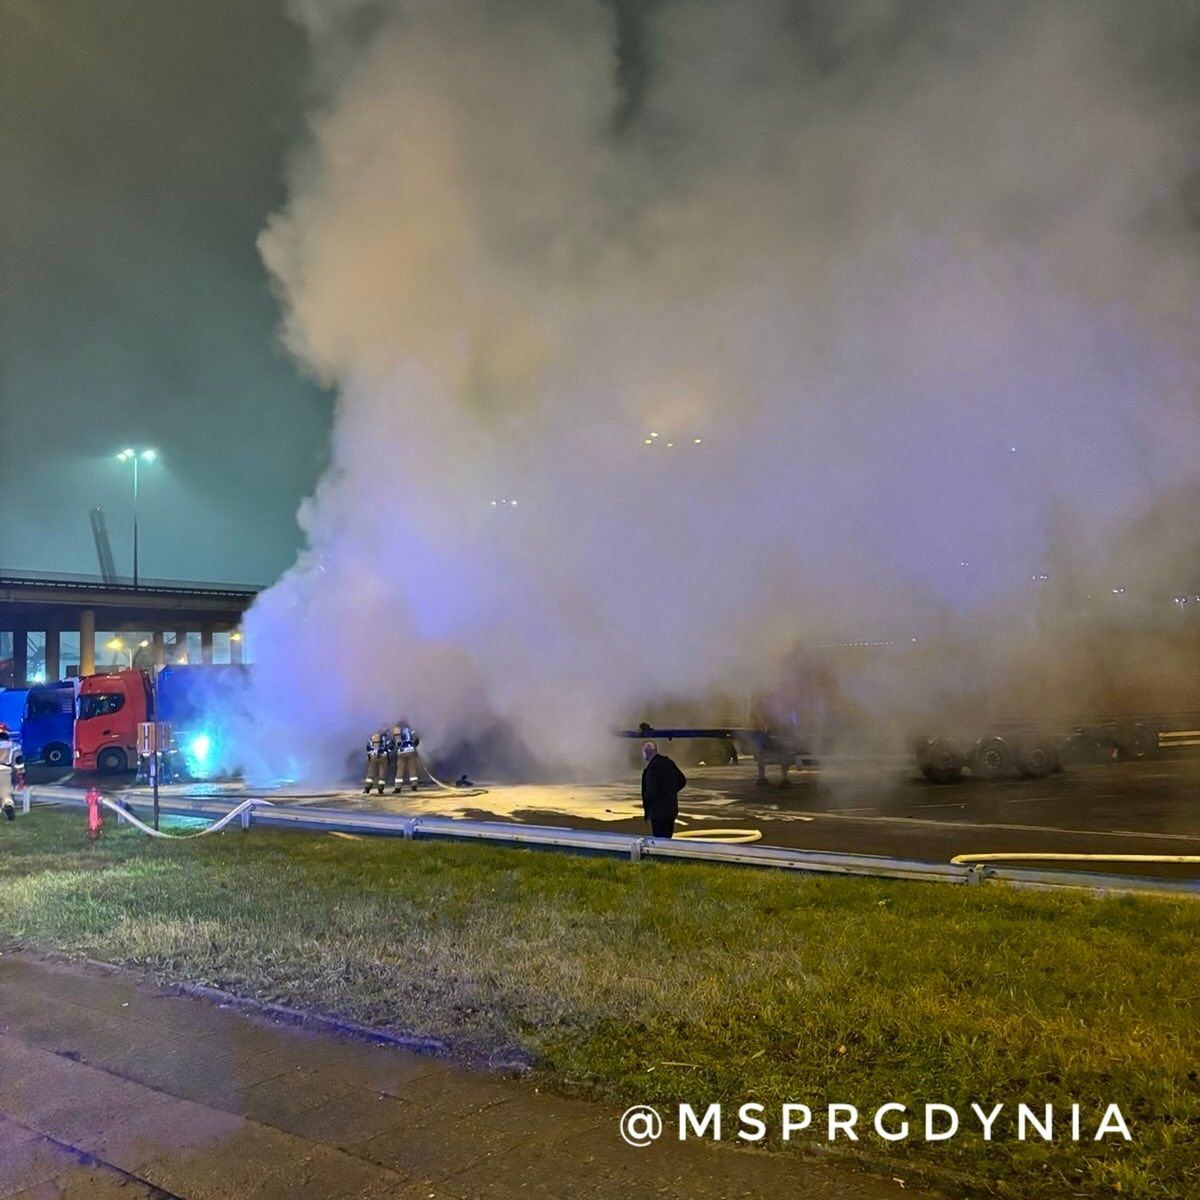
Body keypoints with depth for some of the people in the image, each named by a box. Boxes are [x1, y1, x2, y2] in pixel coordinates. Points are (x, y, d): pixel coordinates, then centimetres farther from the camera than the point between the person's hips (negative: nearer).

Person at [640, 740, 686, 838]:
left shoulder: (652, 768, -22)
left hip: (658, 812, -8)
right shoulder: (669, 762, 4)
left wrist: (646, 805, -3)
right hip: (672, 810, 8)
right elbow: (682, 781, 14)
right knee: (668, 839, 17)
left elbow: (651, 792, -22)